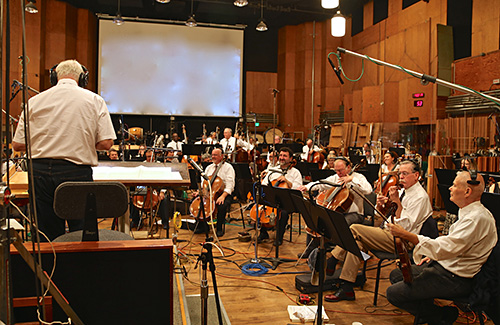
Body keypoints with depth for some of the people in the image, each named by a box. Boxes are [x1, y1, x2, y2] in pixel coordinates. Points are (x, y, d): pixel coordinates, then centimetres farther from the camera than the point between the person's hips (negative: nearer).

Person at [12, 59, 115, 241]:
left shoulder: (35, 101, 5)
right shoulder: (95, 100, 1)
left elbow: (18, 145, 6)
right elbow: (106, 143, -5)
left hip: (41, 172, 2)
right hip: (77, 173, -2)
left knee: (48, 234, 11)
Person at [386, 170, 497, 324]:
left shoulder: (477, 218, -25)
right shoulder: (468, 212, 9)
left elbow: (445, 249, -32)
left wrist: (407, 235, -32)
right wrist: (432, 255, 9)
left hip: (455, 279, -10)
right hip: (445, 265, 10)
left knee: (393, 293, -13)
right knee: (396, 275, 14)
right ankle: (429, 311, 10)